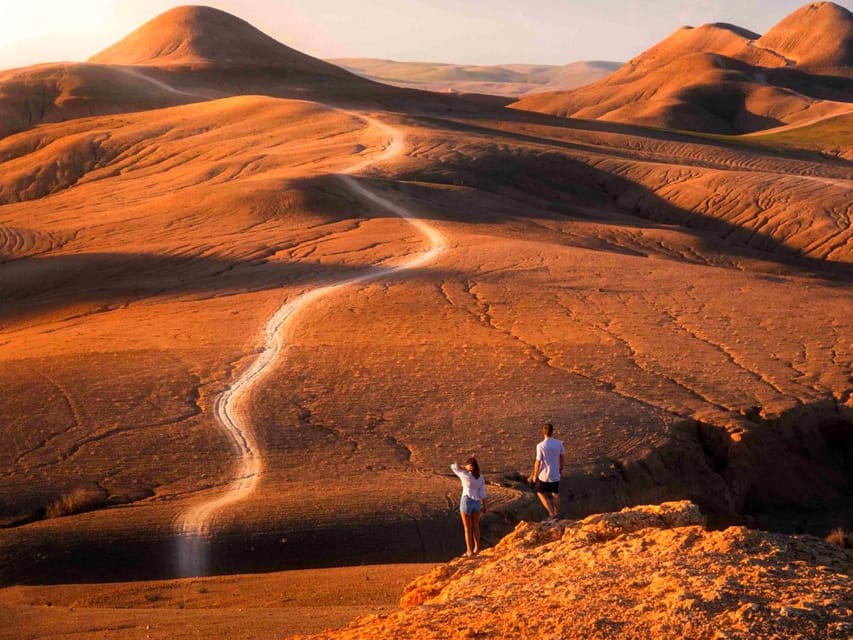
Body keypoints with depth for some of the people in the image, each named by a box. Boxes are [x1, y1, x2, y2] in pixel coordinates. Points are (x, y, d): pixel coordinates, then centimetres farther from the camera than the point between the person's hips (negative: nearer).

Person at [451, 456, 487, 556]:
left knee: (467, 528, 6)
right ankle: (477, 548, 26)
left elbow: (453, 467, -4)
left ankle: (470, 551, 8)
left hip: (466, 503, -5)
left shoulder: (465, 475, -15)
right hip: (476, 503, 5)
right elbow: (482, 493, 1)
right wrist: (484, 506, 10)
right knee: (475, 526, 22)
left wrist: (465, 467, -14)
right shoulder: (481, 478, -1)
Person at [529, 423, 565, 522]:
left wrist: (535, 475, -2)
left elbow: (538, 462, -16)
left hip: (544, 475, -4)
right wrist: (560, 469, 21)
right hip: (555, 474, 4)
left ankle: (552, 514, 6)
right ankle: (556, 515, 32)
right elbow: (563, 457, 4)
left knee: (540, 493, 15)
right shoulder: (559, 443, -9)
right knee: (555, 493, 21)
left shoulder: (540, 446, -22)